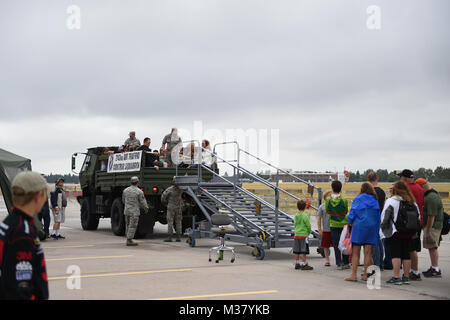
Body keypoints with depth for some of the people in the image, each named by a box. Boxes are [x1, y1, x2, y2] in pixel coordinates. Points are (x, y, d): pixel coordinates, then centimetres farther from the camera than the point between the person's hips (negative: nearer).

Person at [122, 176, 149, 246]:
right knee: (132, 227, -2)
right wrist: (146, 208, 11)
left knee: (128, 226, 15)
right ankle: (129, 241, -3)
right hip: (134, 212, -6)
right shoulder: (139, 191, -13)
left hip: (126, 211, 6)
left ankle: (128, 240, 20)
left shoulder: (125, 190, 3)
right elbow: (143, 202, -7)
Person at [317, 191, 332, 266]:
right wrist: (319, 229, -4)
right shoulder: (322, 206, 0)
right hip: (326, 229, -1)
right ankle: (327, 260, 18)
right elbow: (319, 218, 1)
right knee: (326, 246, 5)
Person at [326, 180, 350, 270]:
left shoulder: (328, 200, -10)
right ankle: (346, 263, 15)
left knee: (336, 245, 5)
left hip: (333, 224, 0)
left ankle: (339, 264, 2)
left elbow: (327, 211, 2)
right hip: (343, 223, 0)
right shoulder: (344, 200, -13)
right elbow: (346, 211, 0)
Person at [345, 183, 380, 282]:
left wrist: (350, 222, 12)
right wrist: (377, 230, 13)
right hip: (372, 228, 3)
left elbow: (352, 213, -5)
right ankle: (366, 274, 7)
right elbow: (378, 216, 7)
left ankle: (353, 275, -1)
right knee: (368, 253, 6)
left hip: (359, 226, -3)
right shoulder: (375, 200, 7)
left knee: (355, 253, 2)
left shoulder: (358, 199, -3)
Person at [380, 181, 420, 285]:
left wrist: (382, 229, 0)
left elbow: (384, 217, -10)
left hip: (395, 233, -5)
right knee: (406, 255, 9)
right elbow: (417, 217, 13)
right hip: (409, 233, 5)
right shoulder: (412, 202, 9)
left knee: (395, 254, -2)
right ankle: (406, 277, 12)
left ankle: (396, 277, -7)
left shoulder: (391, 201, -8)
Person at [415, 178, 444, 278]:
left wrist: (428, 230, -22)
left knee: (432, 247, -7)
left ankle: (436, 270, -4)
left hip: (432, 226, -11)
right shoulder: (433, 194, 17)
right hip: (432, 225, 11)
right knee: (432, 247, 16)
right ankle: (434, 267, 24)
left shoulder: (431, 197, -19)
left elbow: (432, 215, -23)